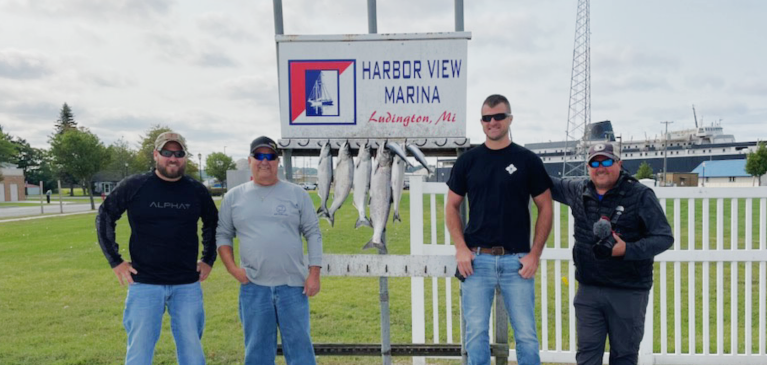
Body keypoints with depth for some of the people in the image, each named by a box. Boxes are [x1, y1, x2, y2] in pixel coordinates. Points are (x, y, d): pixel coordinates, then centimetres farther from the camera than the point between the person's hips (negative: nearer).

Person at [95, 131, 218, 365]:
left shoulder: (197, 191, 3)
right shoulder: (134, 186, -4)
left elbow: (212, 224, 18)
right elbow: (104, 217, 6)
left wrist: (208, 259, 11)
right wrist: (115, 261, 1)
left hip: (187, 285, 2)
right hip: (144, 284, -2)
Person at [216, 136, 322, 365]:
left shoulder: (297, 194, 3)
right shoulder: (234, 197, 7)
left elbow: (313, 234, 3)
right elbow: (223, 235, 11)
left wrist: (314, 273, -4)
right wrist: (232, 268, -3)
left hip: (293, 285, -1)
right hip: (253, 287, 1)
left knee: (299, 344, 4)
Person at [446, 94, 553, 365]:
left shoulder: (528, 160, 3)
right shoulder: (467, 160, 7)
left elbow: (545, 208, 5)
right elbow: (452, 206, 10)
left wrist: (535, 254, -3)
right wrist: (461, 248, -2)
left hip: (517, 260, -1)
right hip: (477, 259, 1)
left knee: (526, 334, 3)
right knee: (475, 332, 5)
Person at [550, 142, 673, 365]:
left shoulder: (640, 195, -8)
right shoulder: (577, 190, 5)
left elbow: (664, 237, -9)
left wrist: (628, 250, -23)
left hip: (629, 292, -3)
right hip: (588, 290, 3)